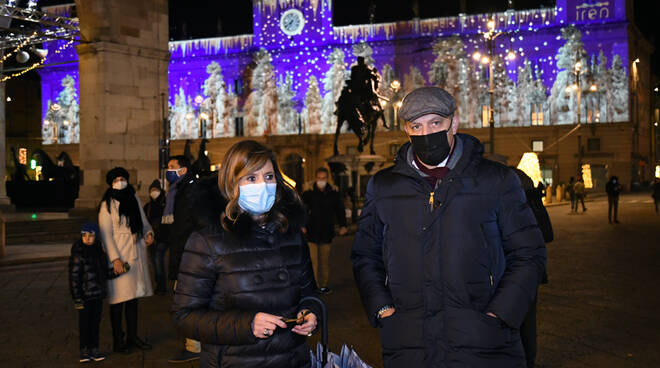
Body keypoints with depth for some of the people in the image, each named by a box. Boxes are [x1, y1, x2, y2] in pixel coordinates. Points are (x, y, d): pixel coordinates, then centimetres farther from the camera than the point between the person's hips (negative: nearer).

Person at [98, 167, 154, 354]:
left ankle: (132, 337, 23)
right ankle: (117, 342, 4)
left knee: (133, 297, 13)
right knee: (119, 299, -4)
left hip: (137, 254, 6)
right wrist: (115, 259, -18)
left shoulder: (134, 199, 12)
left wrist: (148, 233, -1)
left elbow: (143, 220, 21)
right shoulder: (107, 205, -6)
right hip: (119, 256, -6)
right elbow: (106, 234, -11)